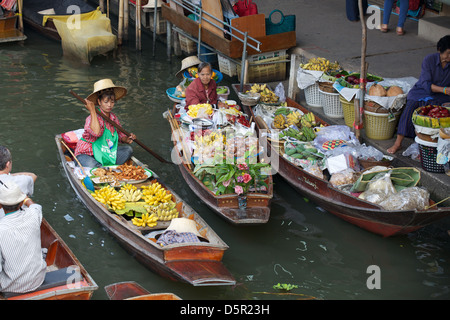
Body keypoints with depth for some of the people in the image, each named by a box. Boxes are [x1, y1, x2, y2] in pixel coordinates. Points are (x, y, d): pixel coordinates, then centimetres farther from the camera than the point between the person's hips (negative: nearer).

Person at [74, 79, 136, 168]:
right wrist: (92, 111, -32)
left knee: (128, 149, -5)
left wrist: (126, 139, -5)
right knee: (91, 166, -40)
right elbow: (96, 132, -41)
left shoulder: (114, 118, 5)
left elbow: (120, 134, 19)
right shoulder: (92, 118, -19)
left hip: (105, 153, 8)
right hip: (86, 154, -8)